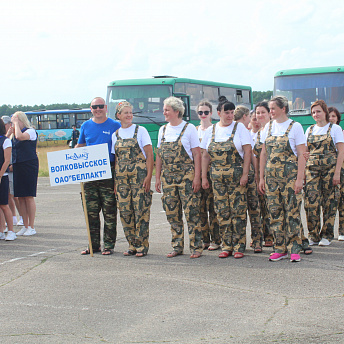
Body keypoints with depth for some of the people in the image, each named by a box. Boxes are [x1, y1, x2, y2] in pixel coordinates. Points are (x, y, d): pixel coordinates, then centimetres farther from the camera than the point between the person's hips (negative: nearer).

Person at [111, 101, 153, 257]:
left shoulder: (140, 130, 2)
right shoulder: (115, 135, 14)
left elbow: (149, 155, -3)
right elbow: (115, 159, 17)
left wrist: (149, 176, -12)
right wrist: (114, 181, 9)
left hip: (139, 175, -4)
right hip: (121, 177, 4)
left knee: (141, 210, -6)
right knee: (125, 211, 2)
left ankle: (142, 246, 0)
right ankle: (132, 245, 12)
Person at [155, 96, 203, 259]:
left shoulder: (189, 128, -2)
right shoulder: (163, 130, 13)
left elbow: (197, 154, -4)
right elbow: (159, 155, 16)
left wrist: (197, 177, -11)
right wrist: (157, 177, 10)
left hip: (186, 176, -5)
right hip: (168, 177, 5)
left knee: (191, 213, -5)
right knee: (172, 214, 6)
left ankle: (196, 247, 1)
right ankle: (177, 247, 15)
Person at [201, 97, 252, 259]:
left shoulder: (239, 128, 0)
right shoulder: (211, 131, 10)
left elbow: (247, 152, -5)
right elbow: (205, 156, 13)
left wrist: (245, 174, -12)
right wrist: (204, 177, 7)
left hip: (236, 175, -3)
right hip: (217, 177, 3)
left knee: (238, 211, -4)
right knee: (222, 212, 4)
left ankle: (239, 246, 2)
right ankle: (226, 246, 11)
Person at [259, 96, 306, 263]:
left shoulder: (295, 127, -3)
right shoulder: (268, 127, 11)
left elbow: (301, 155, -6)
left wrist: (299, 179, -12)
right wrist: (262, 177, 10)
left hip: (290, 175, -5)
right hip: (272, 176, 5)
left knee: (292, 212, -4)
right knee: (275, 213, 4)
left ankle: (294, 249, 2)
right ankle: (280, 248, 12)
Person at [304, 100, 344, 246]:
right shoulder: (310, 130, 13)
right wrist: (303, 171, 5)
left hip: (330, 168, -3)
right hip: (312, 169, 3)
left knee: (329, 202, 0)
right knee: (311, 202, -6)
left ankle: (326, 235, 10)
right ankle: (313, 235, 4)